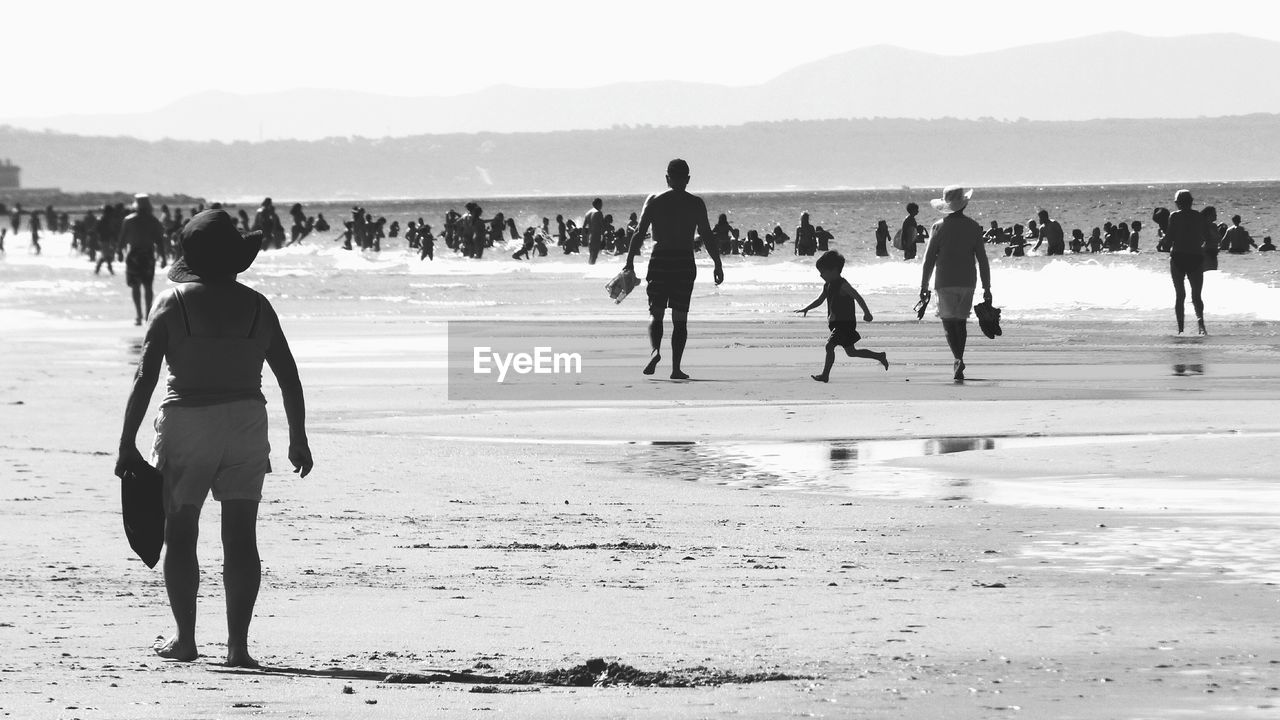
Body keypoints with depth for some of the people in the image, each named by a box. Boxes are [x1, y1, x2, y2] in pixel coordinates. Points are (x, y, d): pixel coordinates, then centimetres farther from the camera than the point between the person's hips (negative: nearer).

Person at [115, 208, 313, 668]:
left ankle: (185, 639, 9)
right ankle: (237, 644, -1)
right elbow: (289, 377, 8)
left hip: (187, 423, -2)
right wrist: (298, 439, 18)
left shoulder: (173, 302, -2)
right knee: (240, 536, 3)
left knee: (180, 533, 9)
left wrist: (127, 445, -4)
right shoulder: (256, 306, 5)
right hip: (246, 422, 2)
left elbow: (145, 377, -6)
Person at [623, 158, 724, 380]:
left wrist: (630, 261, 0)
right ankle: (675, 367, 2)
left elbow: (639, 233, -3)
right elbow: (707, 237, -2)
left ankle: (655, 350, -22)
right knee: (680, 318, 6)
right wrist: (718, 265, 3)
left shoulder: (654, 201, 2)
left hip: (659, 261, 0)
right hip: (684, 262, 0)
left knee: (656, 313, 6)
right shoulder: (696, 203, 1)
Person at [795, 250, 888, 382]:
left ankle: (825, 375, -15)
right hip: (836, 323, 10)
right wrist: (806, 308, 3)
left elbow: (858, 297, -15)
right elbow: (819, 300, 16)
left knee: (829, 345, -17)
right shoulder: (827, 285, 10)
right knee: (851, 352, 17)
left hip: (846, 323, -10)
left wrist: (867, 313, -15)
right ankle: (880, 356, 29)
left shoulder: (842, 285, -16)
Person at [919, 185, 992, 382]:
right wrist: (986, 287, 7)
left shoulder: (940, 227, -5)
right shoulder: (973, 227, 1)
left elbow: (929, 258, -4)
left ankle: (958, 359, -23)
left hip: (946, 282, -2)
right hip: (967, 282, 2)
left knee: (949, 322, -1)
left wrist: (924, 285, 3)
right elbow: (982, 259, 2)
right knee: (961, 321, 15)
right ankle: (958, 363, 16)